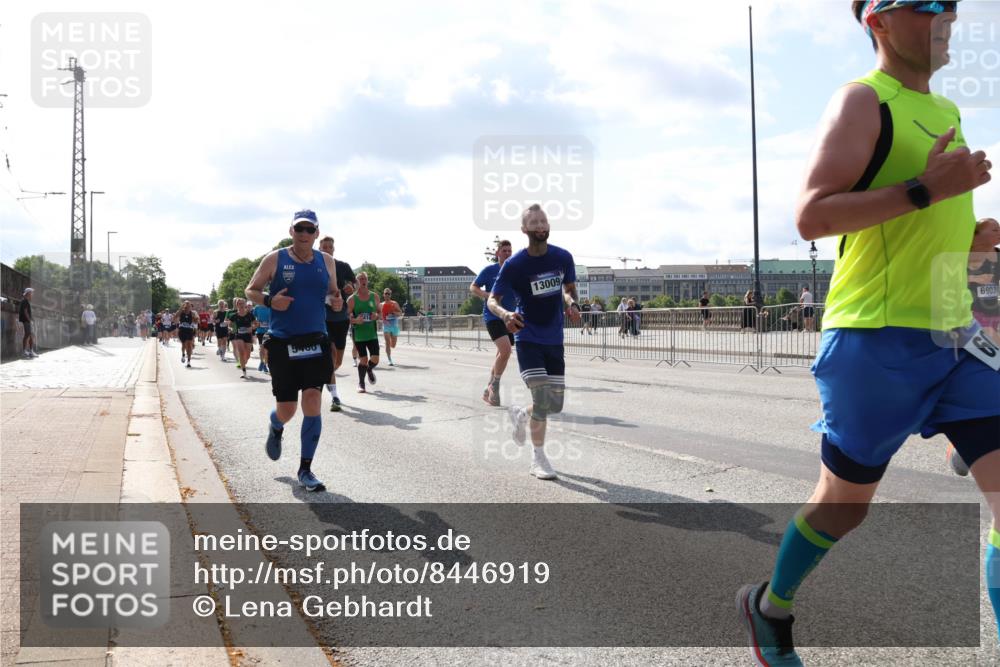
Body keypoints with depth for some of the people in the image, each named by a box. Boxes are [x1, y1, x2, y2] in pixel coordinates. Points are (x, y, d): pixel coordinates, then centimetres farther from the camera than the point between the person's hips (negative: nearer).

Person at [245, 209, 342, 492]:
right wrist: (269, 301, -15)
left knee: (312, 402, -9)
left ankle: (305, 470, 5)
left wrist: (335, 300, -4)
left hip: (315, 341, 2)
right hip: (282, 343, -2)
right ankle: (275, 428, 42)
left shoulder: (326, 262, 7)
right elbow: (251, 290, 6)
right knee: (286, 409, 1)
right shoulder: (274, 259, -1)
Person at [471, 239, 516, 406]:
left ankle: (488, 391, 24)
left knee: (502, 354, 10)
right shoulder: (490, 270, -3)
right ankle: (495, 385, -3)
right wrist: (487, 295, -17)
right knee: (506, 350, -22)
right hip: (493, 316, -5)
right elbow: (473, 287, 1)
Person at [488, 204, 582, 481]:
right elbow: (492, 300, -5)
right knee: (542, 398, -14)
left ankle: (521, 414, 39)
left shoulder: (563, 257, -1)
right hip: (528, 339, -4)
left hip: (554, 340, 4)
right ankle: (538, 459, 3)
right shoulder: (514, 265, -11)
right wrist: (505, 314, -27)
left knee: (556, 404, 6)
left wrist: (572, 304, -7)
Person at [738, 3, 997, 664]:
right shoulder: (863, 101, -8)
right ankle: (770, 606, 35)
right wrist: (924, 190, -23)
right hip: (878, 339, -7)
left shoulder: (947, 111, 17)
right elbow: (811, 217, -19)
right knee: (844, 502, 8)